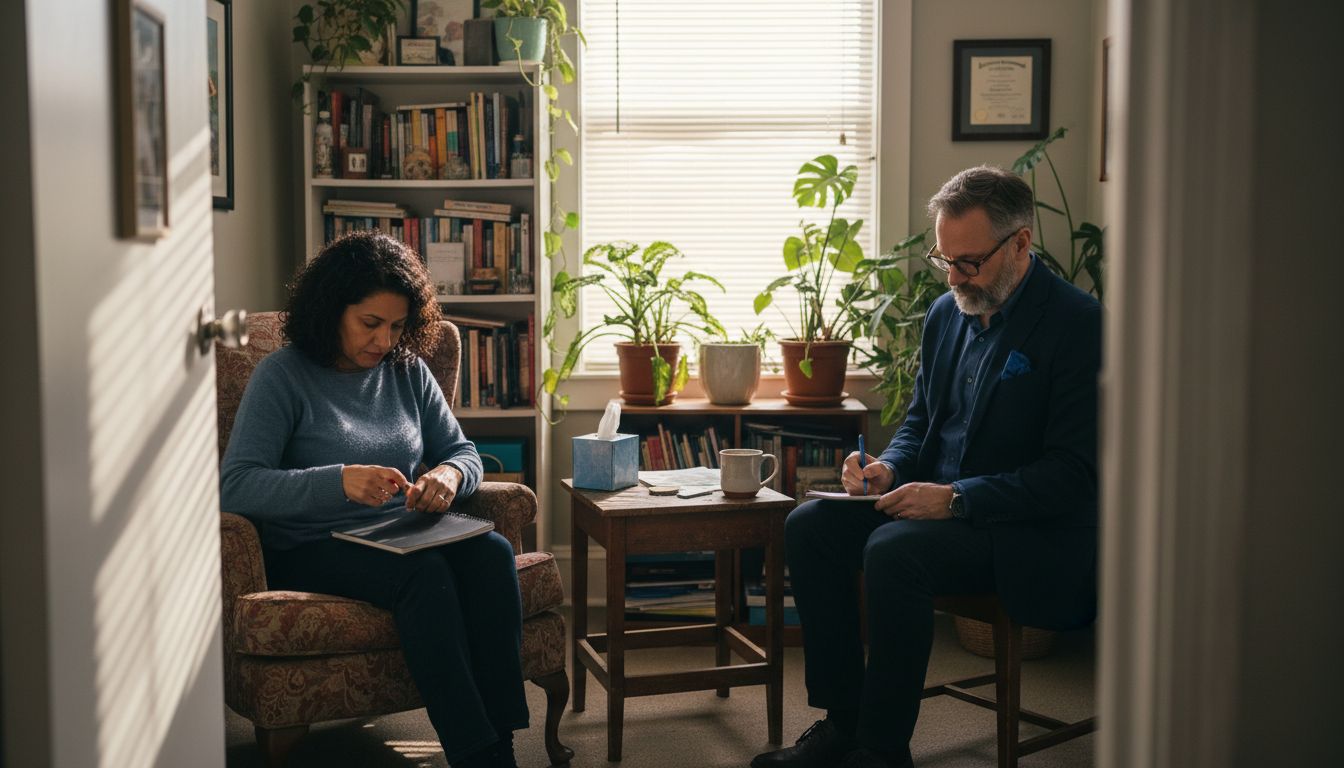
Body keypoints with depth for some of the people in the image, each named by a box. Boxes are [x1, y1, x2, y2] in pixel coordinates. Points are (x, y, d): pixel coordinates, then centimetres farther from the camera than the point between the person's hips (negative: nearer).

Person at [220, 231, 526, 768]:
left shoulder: (407, 369, 11)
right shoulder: (282, 375, -5)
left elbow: (463, 452, 15)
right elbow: (235, 486, -16)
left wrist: (448, 475, -12)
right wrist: (340, 481, -31)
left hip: (398, 537, 5)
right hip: (310, 550, -5)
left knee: (492, 551, -27)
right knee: (423, 572, -34)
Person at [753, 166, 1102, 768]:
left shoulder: (1080, 324, -14)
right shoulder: (946, 313, 9)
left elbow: (1073, 474, -19)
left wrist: (954, 498, -25)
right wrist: (888, 468, -4)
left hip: (1036, 532, -8)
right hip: (938, 500, 8)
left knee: (894, 550, -32)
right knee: (809, 526, -10)